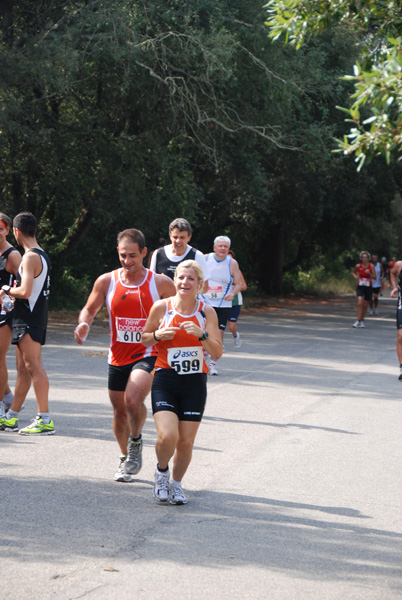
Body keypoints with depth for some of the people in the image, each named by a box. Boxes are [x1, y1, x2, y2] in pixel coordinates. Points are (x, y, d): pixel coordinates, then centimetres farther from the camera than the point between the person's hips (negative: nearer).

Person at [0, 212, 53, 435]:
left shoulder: (30, 257, -15)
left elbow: (25, 291, -25)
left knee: (33, 367, -11)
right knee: (23, 369, 12)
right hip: (30, 318, 10)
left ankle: (45, 419, -14)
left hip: (29, 320, -10)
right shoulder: (42, 255, 16)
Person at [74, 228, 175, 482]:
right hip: (118, 357, 4)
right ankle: (126, 459, 35)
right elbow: (89, 309, 12)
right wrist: (84, 325, -9)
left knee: (133, 399, -26)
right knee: (120, 411, 12)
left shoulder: (161, 283, -6)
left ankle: (136, 442, 2)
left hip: (148, 354, -3)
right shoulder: (106, 282, 0)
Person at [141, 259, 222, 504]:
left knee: (186, 442, 1)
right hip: (165, 380, -1)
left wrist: (202, 335, -21)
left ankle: (176, 483, 28)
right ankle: (162, 471, 14)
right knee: (168, 436, -18)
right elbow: (144, 339, 11)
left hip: (195, 383, 1)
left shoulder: (207, 312, -1)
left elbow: (217, 353, -4)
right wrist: (158, 335, -10)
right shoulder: (162, 307, -3)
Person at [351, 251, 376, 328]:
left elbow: (374, 277, -5)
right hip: (360, 287, -1)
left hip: (368, 287, 1)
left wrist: (369, 273, -23)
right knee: (360, 303, -18)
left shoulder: (371, 266, -5)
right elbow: (353, 272, 17)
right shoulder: (358, 266, -3)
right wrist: (355, 276, -5)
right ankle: (358, 321, -14)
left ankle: (362, 320, 27)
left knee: (365, 305, 9)